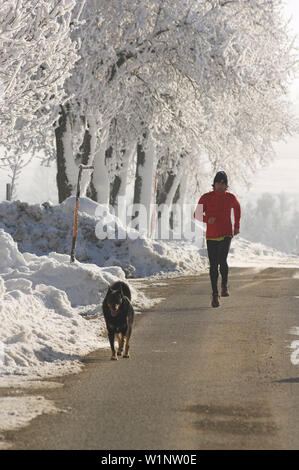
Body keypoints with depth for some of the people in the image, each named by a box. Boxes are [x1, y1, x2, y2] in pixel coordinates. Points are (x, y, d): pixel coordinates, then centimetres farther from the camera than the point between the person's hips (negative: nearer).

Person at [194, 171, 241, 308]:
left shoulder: (231, 198, 2)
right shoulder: (206, 198, -2)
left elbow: (237, 207, 24)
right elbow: (197, 214, 3)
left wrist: (237, 225, 22)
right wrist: (207, 219, -17)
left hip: (226, 235, -1)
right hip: (211, 236, 1)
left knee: (222, 260, -21)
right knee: (213, 265, 3)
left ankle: (224, 285, 5)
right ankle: (215, 294, 15)